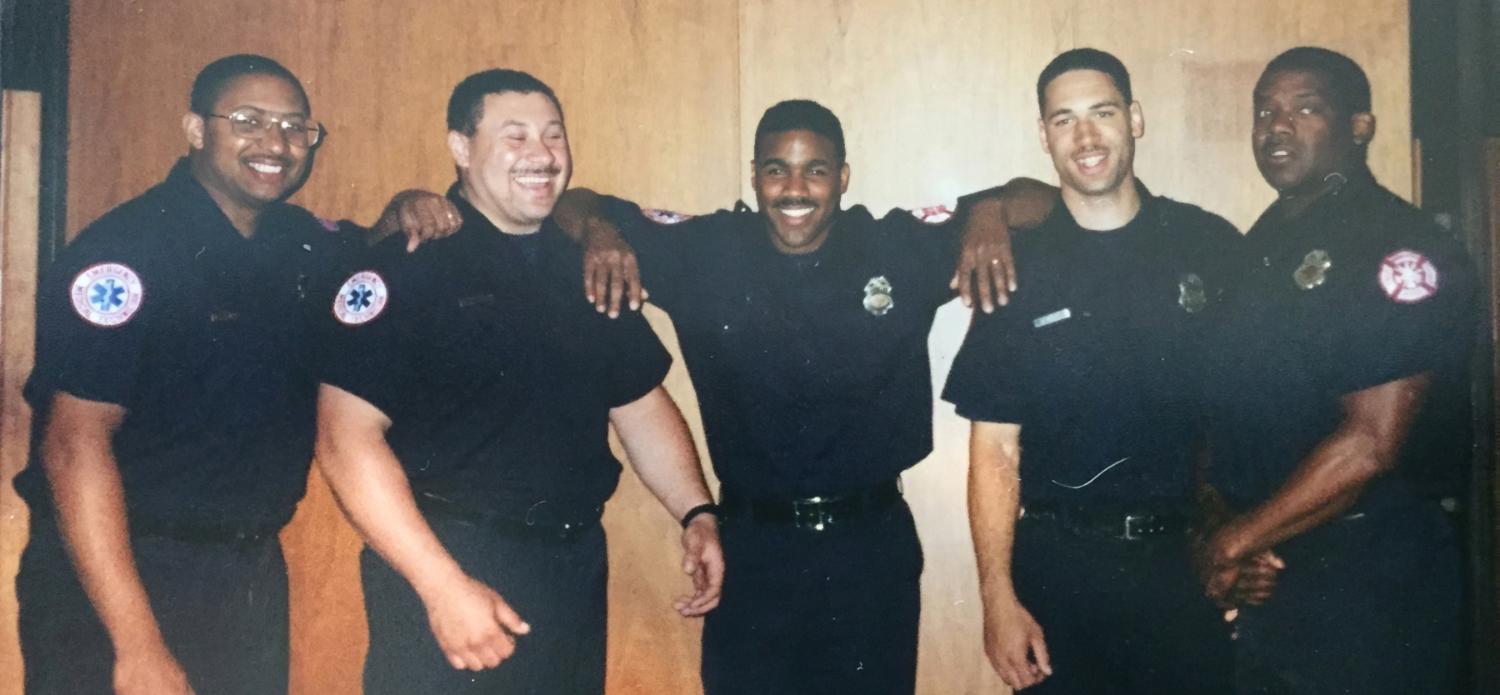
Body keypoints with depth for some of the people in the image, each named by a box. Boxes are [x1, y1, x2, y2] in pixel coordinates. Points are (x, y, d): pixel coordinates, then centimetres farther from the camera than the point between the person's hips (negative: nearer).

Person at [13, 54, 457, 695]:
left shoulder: (300, 241, 4)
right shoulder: (125, 249, -16)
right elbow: (75, 442, -22)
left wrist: (396, 218, 1)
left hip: (256, 575, 7)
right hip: (119, 578, -6)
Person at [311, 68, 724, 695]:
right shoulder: (405, 262, -12)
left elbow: (640, 404, 15)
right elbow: (348, 437, -18)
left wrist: (696, 514, 3)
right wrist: (442, 584, -22)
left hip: (576, 567, 6)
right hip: (447, 562, -6)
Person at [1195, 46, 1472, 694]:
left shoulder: (1402, 249, -14)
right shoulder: (1264, 246, 11)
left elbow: (1370, 445, -21)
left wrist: (1233, 542, -14)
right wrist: (1213, 519, -4)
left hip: (1363, 584, -7)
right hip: (1264, 579, 7)